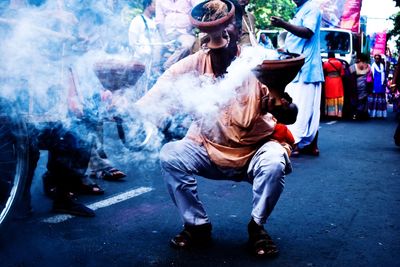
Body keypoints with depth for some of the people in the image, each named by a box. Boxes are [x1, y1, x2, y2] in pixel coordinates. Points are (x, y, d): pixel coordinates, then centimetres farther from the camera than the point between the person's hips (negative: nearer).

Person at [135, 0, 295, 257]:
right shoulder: (196, 63, -11)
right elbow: (160, 90, -24)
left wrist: (279, 105, -45)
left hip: (255, 150, -2)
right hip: (210, 149, 2)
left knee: (274, 162, -30)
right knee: (170, 155, -19)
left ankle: (257, 227, -3)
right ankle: (197, 225, 2)